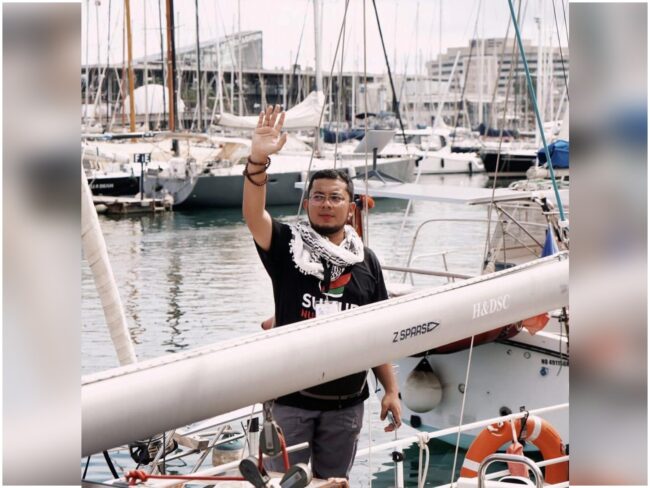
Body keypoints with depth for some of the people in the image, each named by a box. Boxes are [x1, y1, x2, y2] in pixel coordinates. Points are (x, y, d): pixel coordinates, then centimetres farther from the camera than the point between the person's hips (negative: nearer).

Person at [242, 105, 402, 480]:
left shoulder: (366, 261, 5)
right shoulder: (288, 246, -3)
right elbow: (253, 214, -22)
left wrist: (391, 390, 5)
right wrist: (258, 160, -38)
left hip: (346, 402, 3)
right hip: (292, 397, -2)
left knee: (333, 482, 14)